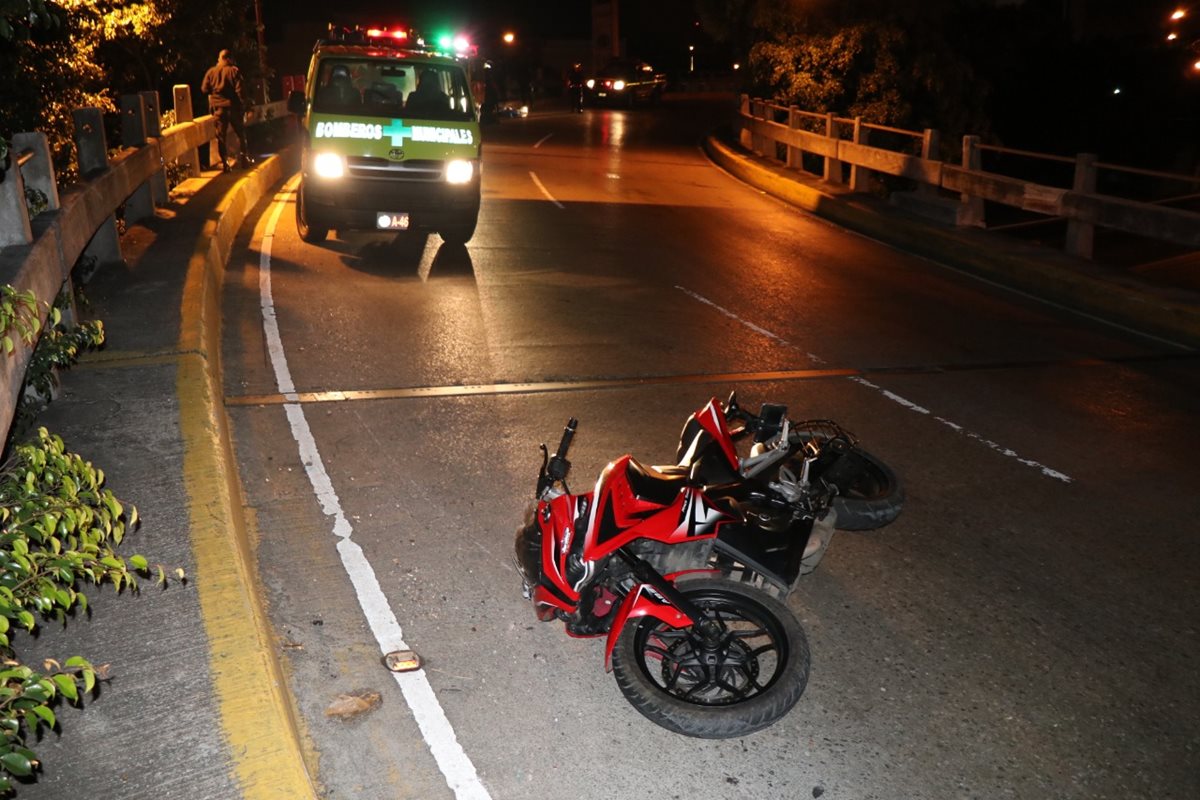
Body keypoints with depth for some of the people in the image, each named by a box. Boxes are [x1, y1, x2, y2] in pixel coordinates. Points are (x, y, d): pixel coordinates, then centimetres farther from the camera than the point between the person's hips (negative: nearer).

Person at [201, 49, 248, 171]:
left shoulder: (211, 72, 4)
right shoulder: (234, 70, -5)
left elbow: (204, 89, 7)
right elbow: (239, 90, -11)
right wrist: (242, 106, -6)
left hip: (218, 107, 2)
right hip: (233, 106, -2)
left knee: (221, 136, 4)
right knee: (240, 134, 12)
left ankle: (224, 163, 0)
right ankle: (243, 159, 13)